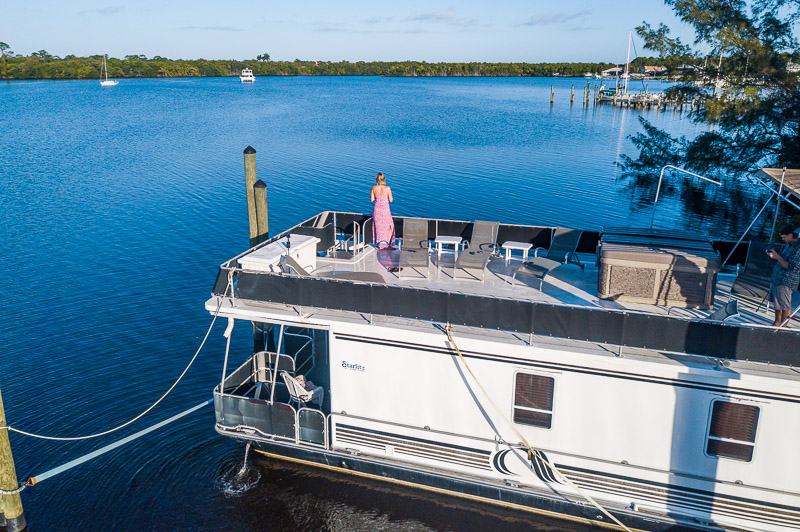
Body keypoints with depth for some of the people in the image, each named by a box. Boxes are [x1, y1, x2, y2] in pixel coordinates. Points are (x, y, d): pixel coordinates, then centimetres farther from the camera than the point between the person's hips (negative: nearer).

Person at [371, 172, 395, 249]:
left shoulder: (374, 188, -9)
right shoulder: (387, 188, -16)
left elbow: (371, 199, 0)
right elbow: (391, 200, -7)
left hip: (377, 210, 3)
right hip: (385, 210, -3)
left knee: (378, 227, 15)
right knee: (389, 226, 18)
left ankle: (380, 246, 21)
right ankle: (387, 244, 15)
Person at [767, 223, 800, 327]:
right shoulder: (787, 244, 11)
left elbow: (791, 267, -22)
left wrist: (777, 257, -19)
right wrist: (773, 255, 5)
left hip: (786, 282, -9)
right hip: (776, 279, 9)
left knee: (785, 306, -1)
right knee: (777, 303, 18)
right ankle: (777, 323, 30)